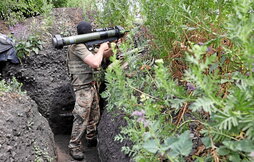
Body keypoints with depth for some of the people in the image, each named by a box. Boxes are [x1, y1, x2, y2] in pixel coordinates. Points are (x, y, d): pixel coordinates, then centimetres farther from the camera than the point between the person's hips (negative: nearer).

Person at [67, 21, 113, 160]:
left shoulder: (88, 45, 11)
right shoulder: (78, 46, -19)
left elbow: (106, 55, 18)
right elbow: (95, 63, -28)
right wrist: (101, 48, -13)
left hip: (92, 85, 9)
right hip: (83, 87, -9)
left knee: (94, 116, 17)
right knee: (81, 118, -3)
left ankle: (91, 139, 33)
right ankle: (74, 146, 10)